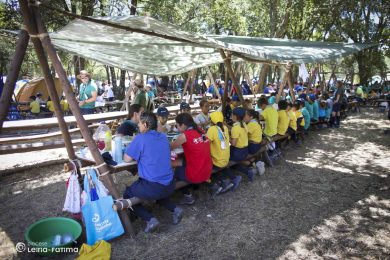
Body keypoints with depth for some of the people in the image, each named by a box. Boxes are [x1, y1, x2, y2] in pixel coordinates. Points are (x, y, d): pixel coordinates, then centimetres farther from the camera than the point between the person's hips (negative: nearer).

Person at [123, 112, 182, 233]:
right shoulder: (163, 137, 6)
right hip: (169, 185, 7)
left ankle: (150, 219, 3)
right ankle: (175, 209, 17)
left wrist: (134, 151, 11)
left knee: (127, 194, 19)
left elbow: (127, 159, -6)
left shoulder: (140, 138, -13)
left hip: (153, 187, -6)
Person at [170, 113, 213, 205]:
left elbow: (170, 148, -1)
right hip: (207, 172, 7)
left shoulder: (184, 135, -15)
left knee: (172, 170, 19)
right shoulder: (201, 132, 4)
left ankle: (188, 196, 22)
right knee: (181, 164, 27)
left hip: (195, 175, -7)